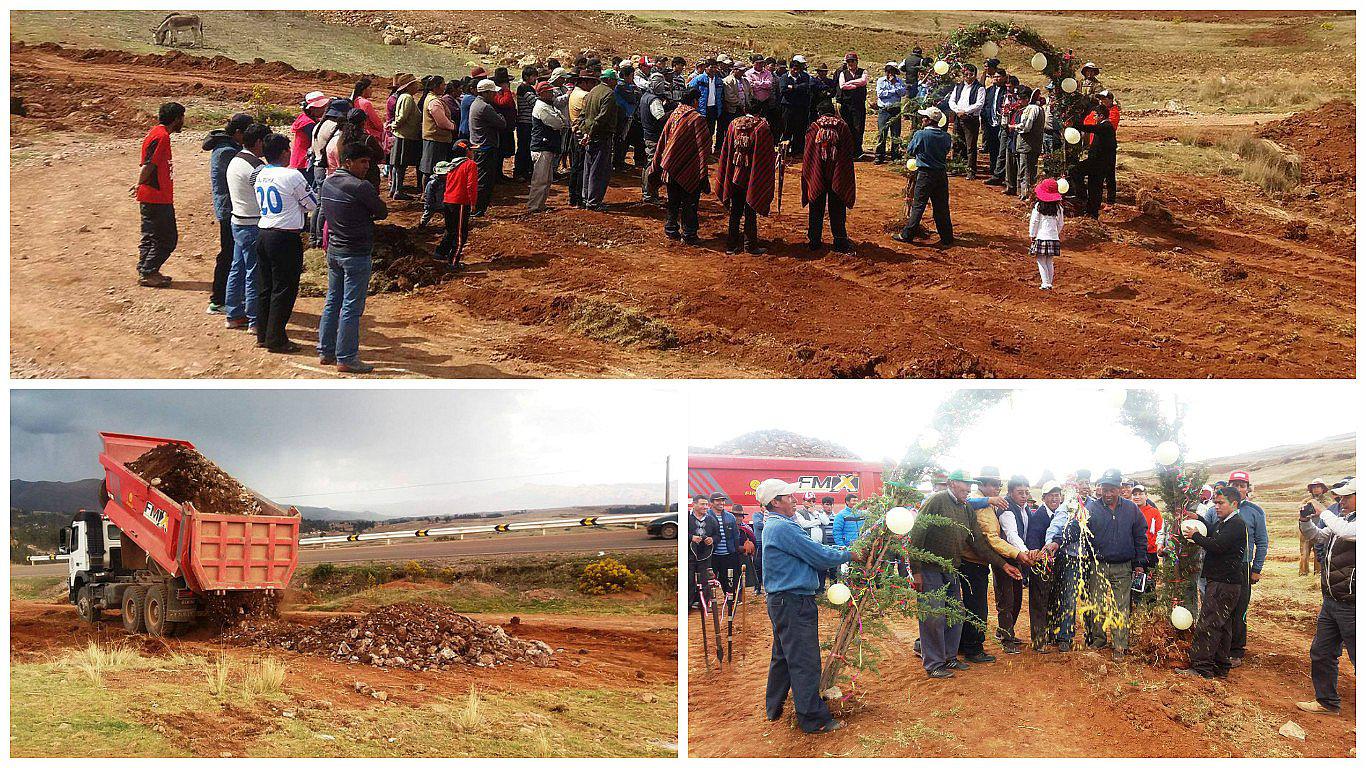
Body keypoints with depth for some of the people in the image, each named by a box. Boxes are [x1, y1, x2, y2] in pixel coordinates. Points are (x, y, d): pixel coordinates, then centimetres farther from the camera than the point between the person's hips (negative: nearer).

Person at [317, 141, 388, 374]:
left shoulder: (327, 183, 5)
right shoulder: (360, 187, -19)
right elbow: (382, 212, -9)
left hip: (333, 250, 8)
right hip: (356, 254, -8)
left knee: (332, 302, 17)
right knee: (351, 307, -1)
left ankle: (325, 352, 23)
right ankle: (346, 359, 3)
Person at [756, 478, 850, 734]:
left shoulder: (774, 526, 14)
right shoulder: (782, 528, -20)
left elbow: (811, 550, 16)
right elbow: (820, 556, -17)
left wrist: (840, 550, 8)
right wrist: (848, 555, -3)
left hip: (782, 601, 11)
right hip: (794, 602, -11)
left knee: (783, 656, 20)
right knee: (804, 660, -6)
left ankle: (774, 708, 30)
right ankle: (814, 719, -2)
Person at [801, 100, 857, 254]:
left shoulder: (813, 128, -4)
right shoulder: (843, 127, -2)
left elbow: (807, 155, -2)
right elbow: (850, 153, 1)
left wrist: (807, 176, 7)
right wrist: (846, 176, 8)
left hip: (816, 177, 0)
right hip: (838, 177, 0)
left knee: (816, 209, 10)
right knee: (837, 210, 7)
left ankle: (814, 241, 13)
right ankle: (839, 241, 8)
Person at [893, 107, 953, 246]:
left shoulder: (921, 135, -13)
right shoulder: (945, 136, -1)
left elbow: (909, 150, 0)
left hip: (925, 174, -4)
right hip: (942, 173, 4)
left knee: (918, 205, 1)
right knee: (942, 207, 10)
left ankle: (907, 235, 4)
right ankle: (947, 238, 14)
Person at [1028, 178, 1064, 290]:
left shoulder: (1038, 206, -8)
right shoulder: (1058, 207, 4)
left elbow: (1034, 222, -5)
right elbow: (1060, 224, 12)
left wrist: (1032, 235, 4)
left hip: (1041, 237, -4)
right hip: (1053, 237, 4)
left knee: (1041, 261, 0)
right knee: (1050, 262, 13)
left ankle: (1045, 283, -7)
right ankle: (1050, 283, 14)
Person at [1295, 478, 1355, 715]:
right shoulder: (1341, 518, 10)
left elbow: (1347, 533, -35)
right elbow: (1318, 536, 23)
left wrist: (1322, 511, -21)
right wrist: (1306, 520, 3)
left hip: (1352, 605, -9)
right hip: (1331, 602, 9)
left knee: (1359, 659, -1)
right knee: (1321, 653, 17)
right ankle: (1327, 702, 31)